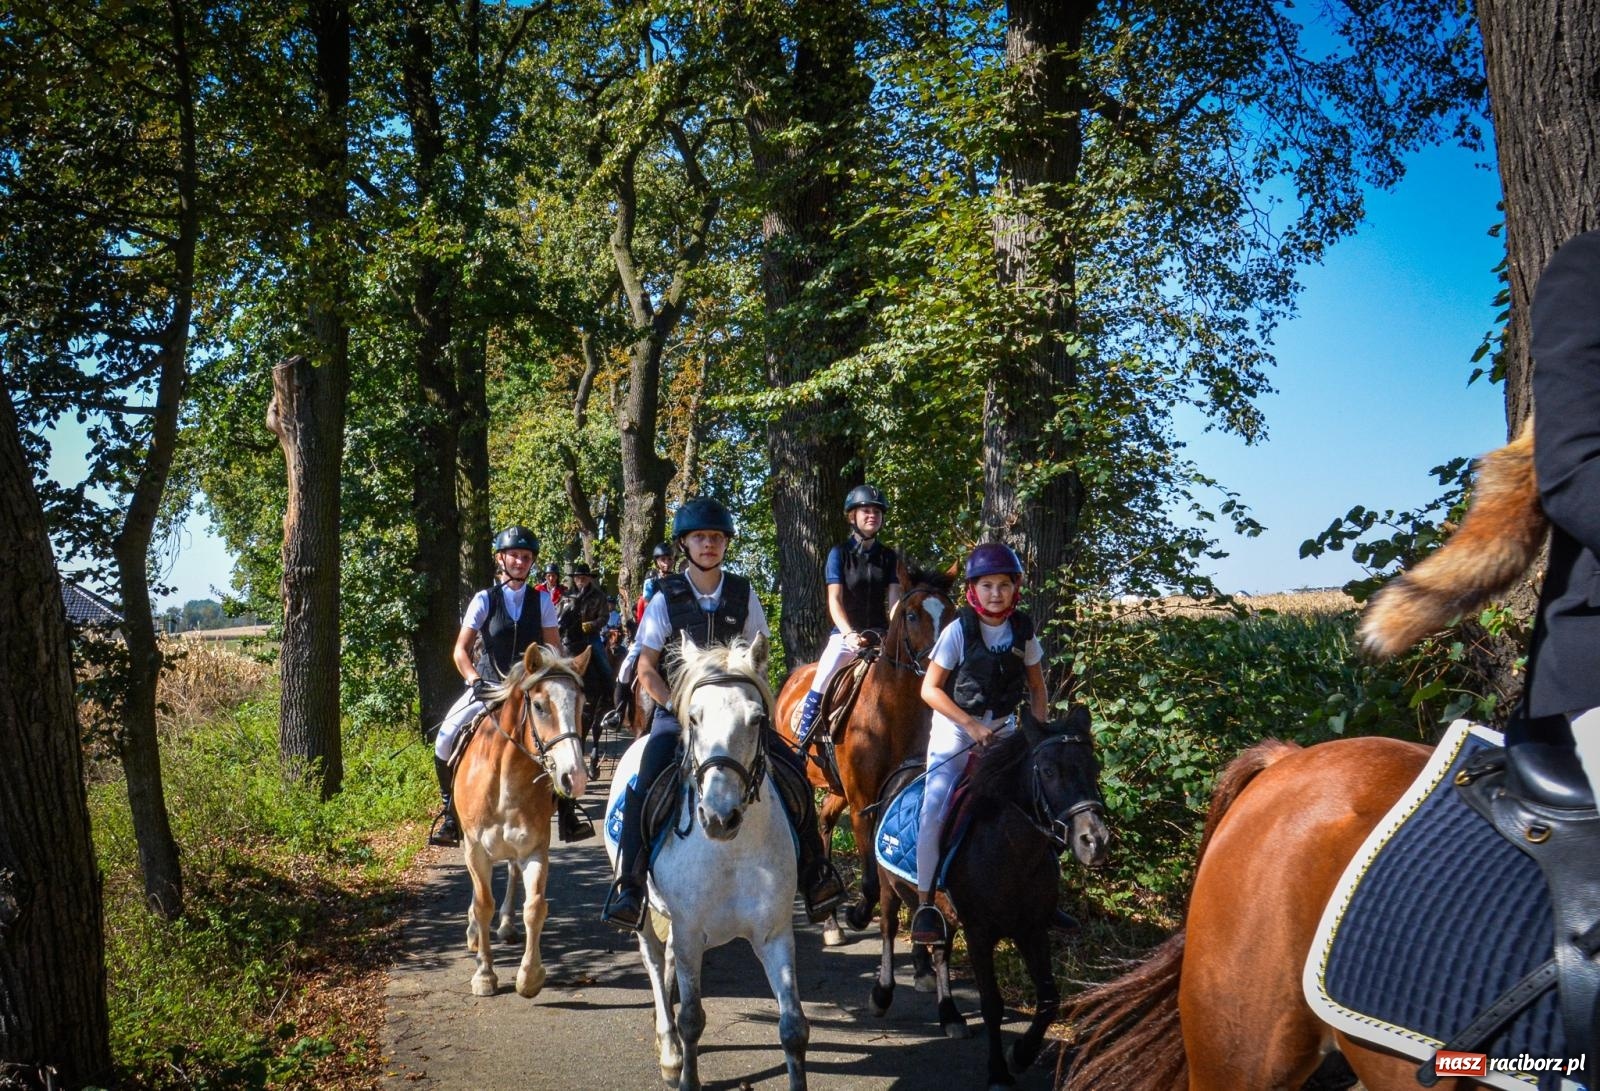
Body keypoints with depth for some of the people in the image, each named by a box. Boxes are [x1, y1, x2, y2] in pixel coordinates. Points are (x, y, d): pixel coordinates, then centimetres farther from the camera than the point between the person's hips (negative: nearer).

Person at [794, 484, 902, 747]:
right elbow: (834, 600, -8)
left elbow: (894, 600, 2)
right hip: (845, 632, -3)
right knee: (820, 684, -20)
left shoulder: (888, 556, 10)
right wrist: (849, 634, -24)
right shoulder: (839, 553, 1)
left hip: (879, 634, 3)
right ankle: (800, 744, -14)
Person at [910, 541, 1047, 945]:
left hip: (1003, 728, 4)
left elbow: (1036, 687, 10)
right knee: (936, 810, -16)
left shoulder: (1023, 631, -1)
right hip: (955, 729, -4)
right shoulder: (959, 630, -13)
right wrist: (970, 725, -20)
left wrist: (1040, 730, -5)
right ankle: (925, 904, -7)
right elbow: (930, 689, -12)